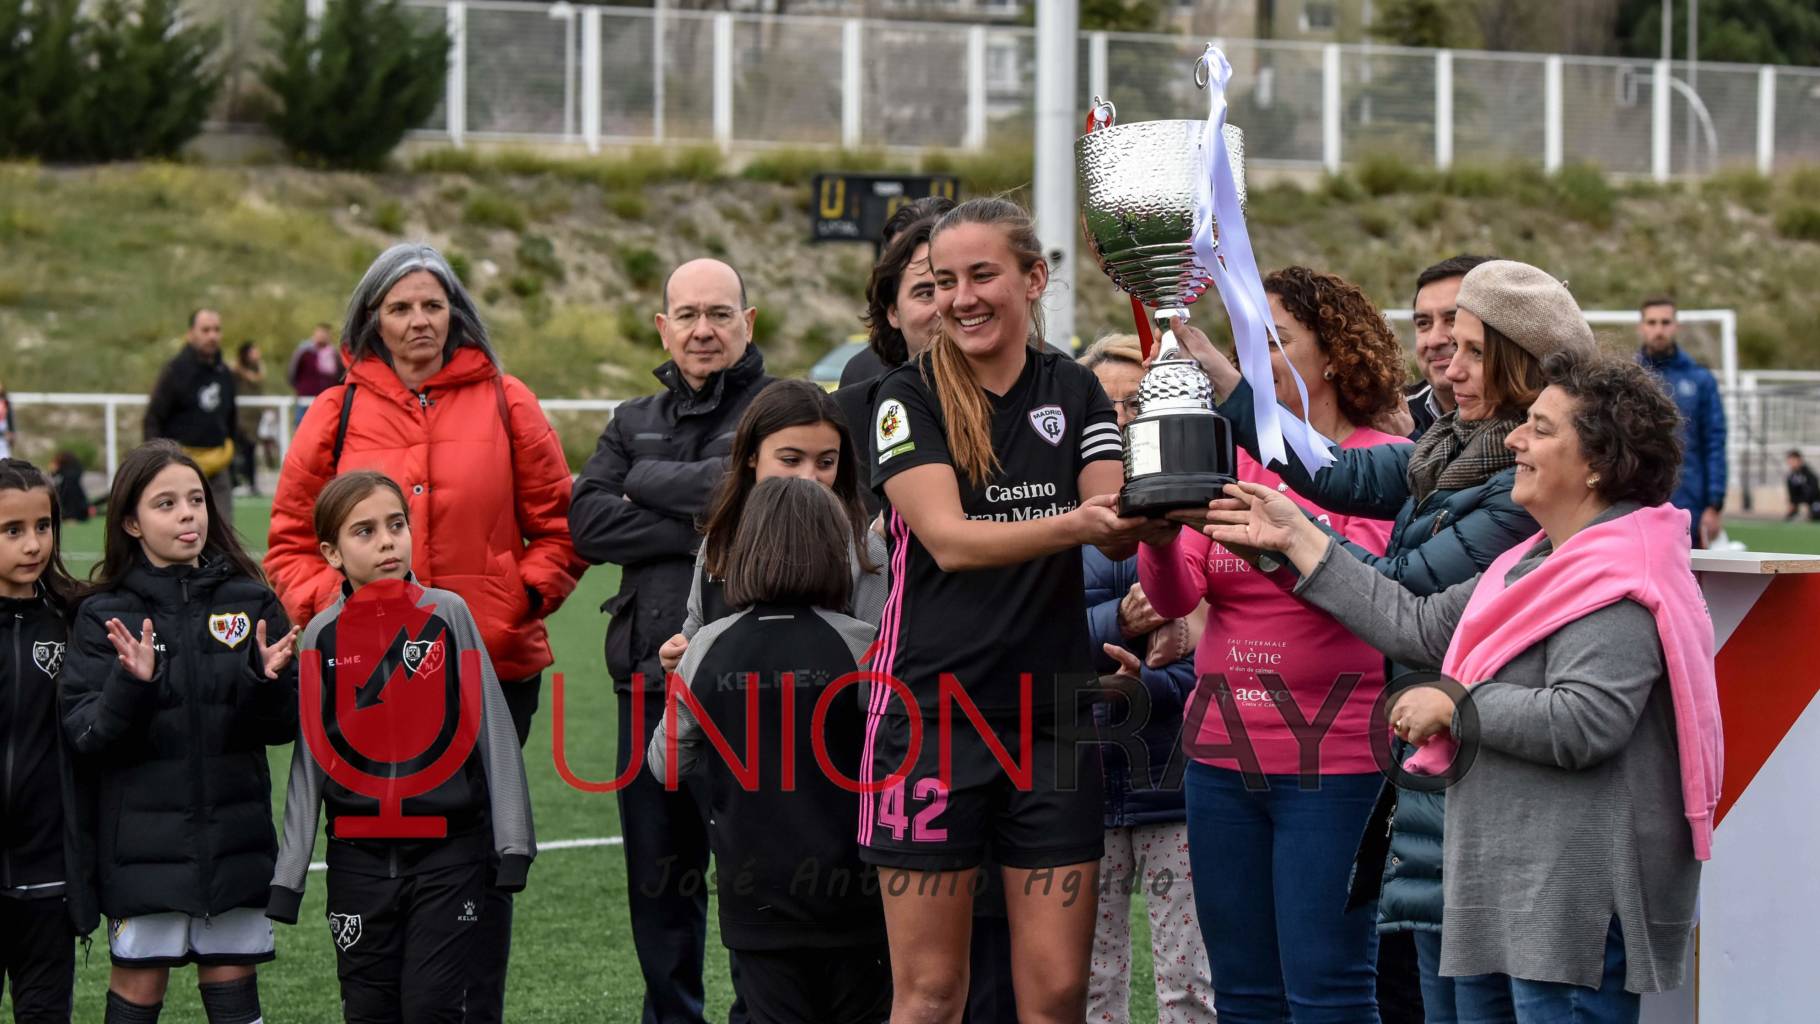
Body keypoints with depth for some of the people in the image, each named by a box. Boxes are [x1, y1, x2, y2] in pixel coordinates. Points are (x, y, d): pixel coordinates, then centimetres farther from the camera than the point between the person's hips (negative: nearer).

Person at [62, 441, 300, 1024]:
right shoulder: (105, 616, -1)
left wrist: (269, 682, -17)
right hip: (143, 840, -1)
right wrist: (132, 685, -25)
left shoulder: (250, 602, 3)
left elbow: (285, 726, 3)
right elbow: (85, 736, -8)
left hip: (233, 837, 2)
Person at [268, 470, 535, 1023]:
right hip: (359, 857, 2)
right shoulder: (322, 636, 2)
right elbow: (308, 761, 5)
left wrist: (512, 844, -4)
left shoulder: (448, 615, -3)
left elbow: (492, 729, -1)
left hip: (449, 848, -2)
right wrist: (287, 875, 4)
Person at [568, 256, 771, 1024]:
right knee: (658, 872, 12)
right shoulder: (635, 422, 16)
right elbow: (588, 522, 0)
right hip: (652, 676, 5)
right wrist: (701, 532, -11)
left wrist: (647, 480, -3)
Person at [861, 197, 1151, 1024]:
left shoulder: (1075, 391, 7)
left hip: (1053, 715, 3)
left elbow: (1116, 531, -5)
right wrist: (1072, 525, -32)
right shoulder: (909, 397, -3)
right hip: (932, 711, -3)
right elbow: (948, 539, -17)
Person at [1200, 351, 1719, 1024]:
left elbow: (1582, 723, -26)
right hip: (1508, 893, 11)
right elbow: (1419, 626, 19)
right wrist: (1298, 540, 20)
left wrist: (1453, 705, -12)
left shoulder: (1620, 587, -15)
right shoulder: (1540, 563, 18)